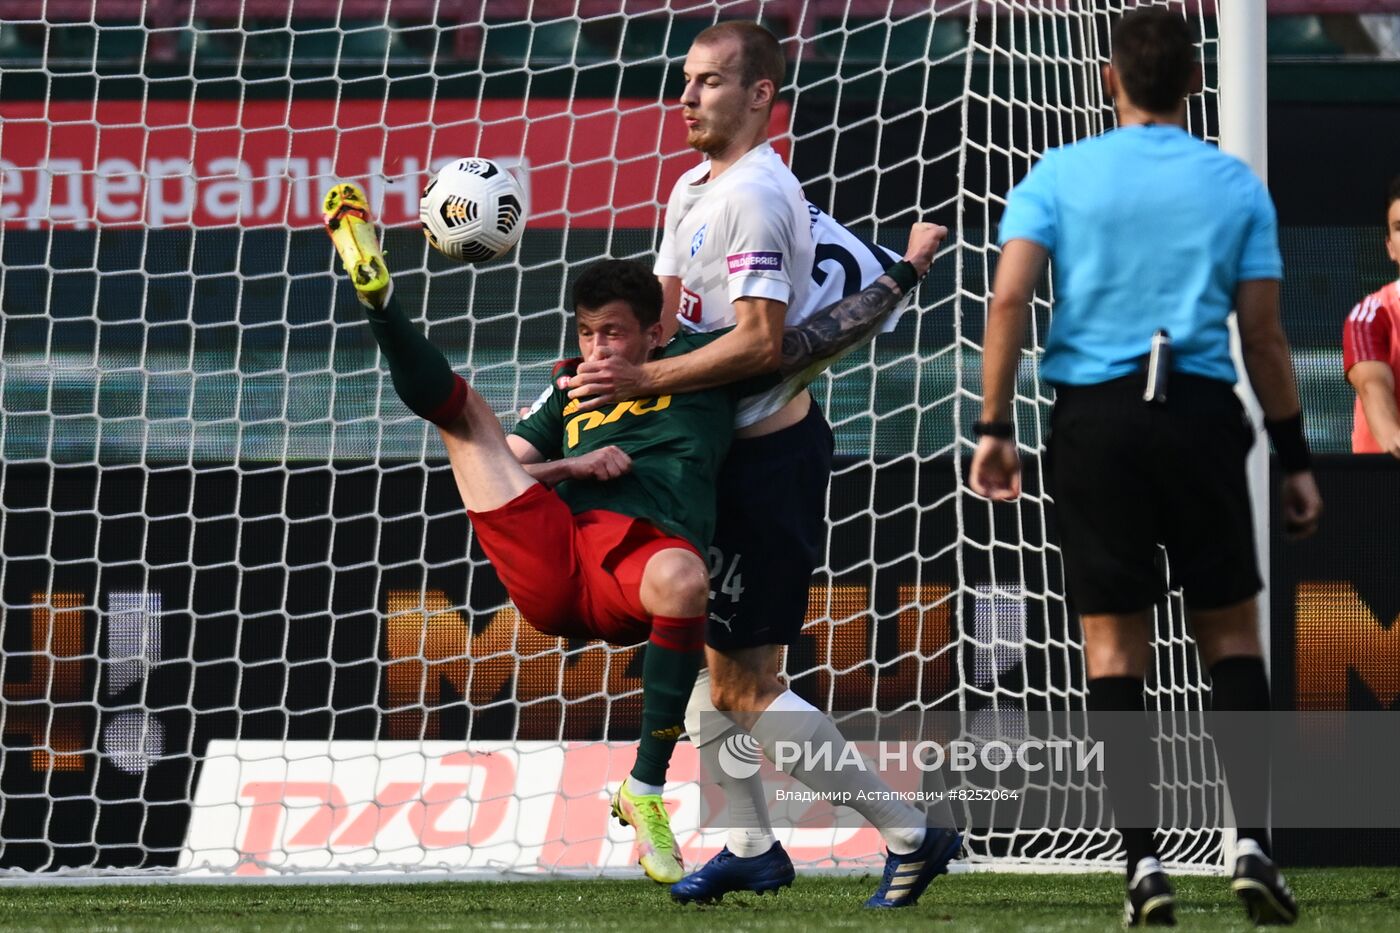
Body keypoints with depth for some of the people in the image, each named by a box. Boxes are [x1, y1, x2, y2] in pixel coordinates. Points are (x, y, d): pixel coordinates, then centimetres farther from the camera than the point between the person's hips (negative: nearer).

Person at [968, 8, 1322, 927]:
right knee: (1231, 632, 9)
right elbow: (1264, 335, 3)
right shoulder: (1236, 186, 5)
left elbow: (1009, 299, -6)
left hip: (1093, 415, 0)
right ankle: (1253, 843, -1)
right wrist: (1295, 458, 10)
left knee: (1115, 644, 5)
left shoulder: (1058, 177, 4)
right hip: (1202, 412, 0)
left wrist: (995, 428, -4)